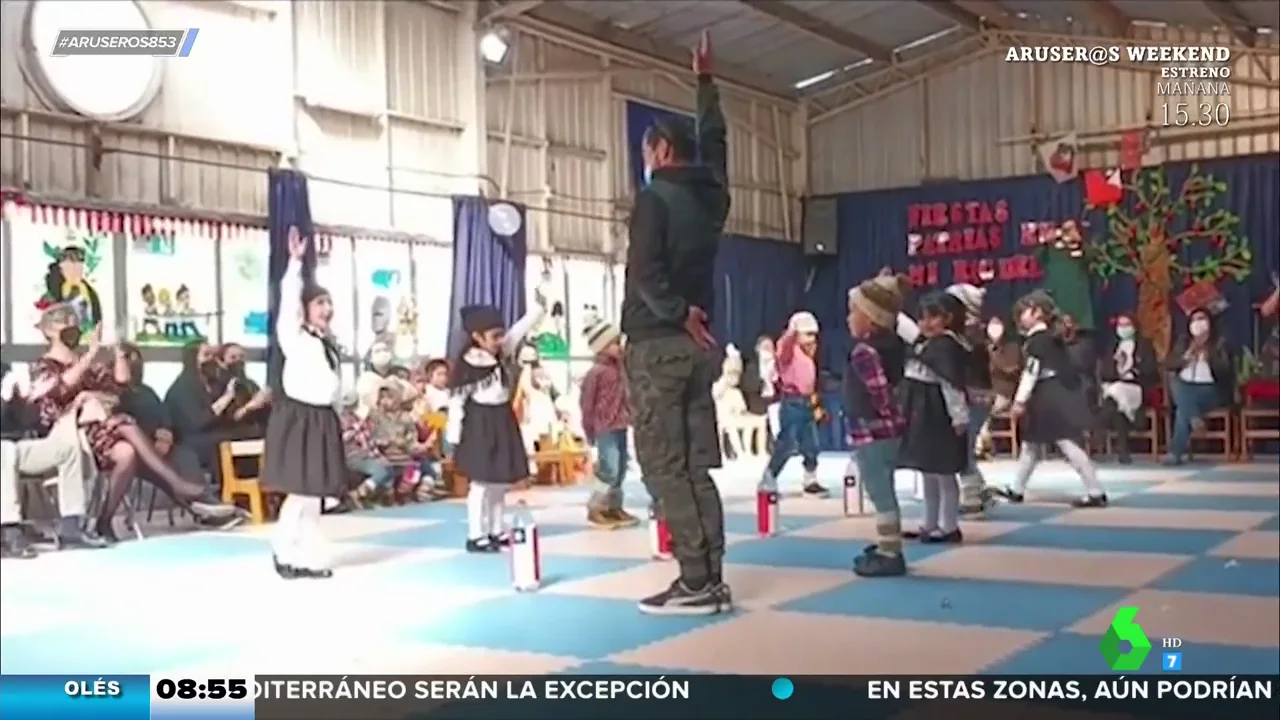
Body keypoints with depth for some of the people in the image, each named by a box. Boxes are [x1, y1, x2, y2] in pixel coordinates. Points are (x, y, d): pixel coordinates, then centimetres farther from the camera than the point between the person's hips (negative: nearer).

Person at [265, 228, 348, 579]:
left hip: (323, 420, 7)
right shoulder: (294, 337, -5)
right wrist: (295, 262, -22)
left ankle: (310, 558, 15)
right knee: (300, 493, -9)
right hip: (297, 418, -7)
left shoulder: (329, 344, 14)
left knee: (313, 495, 10)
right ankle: (284, 552, 8)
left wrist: (335, 419, 16)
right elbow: (288, 300, -18)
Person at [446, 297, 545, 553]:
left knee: (500, 482, 13)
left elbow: (521, 328, 4)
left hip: (502, 421, 8)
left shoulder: (503, 352, 3)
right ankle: (476, 536, 5)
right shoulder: (466, 365, -16)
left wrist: (539, 306, -6)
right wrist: (453, 435, -13)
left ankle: (497, 531, 23)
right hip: (479, 425, -7)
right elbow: (456, 401, -14)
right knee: (482, 482, -3)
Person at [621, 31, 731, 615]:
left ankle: (696, 582, -9)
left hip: (658, 344, -7)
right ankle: (711, 579, 7)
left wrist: (678, 314, -11)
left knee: (664, 466, -6)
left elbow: (644, 271, -21)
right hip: (698, 345, 7)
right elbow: (713, 140, 31)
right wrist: (705, 81, 40)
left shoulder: (655, 197, -8)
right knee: (697, 465, 8)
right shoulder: (711, 194, 12)